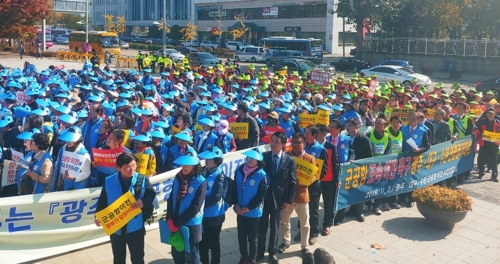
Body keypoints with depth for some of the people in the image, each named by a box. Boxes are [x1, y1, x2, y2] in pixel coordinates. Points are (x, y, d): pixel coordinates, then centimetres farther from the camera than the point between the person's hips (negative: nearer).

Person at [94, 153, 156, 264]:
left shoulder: (142, 180, -11)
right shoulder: (109, 181, -8)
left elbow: (152, 194, -4)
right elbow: (102, 200, 1)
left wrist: (143, 202, -23)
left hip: (136, 228, -1)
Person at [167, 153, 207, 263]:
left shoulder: (201, 182, -15)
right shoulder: (178, 178, 0)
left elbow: (195, 207, -17)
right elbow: (171, 199, 3)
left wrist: (178, 222, -15)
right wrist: (170, 219, -9)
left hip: (191, 225, -4)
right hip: (175, 224, 5)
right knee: (177, 254, 18)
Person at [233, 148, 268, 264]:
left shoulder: (262, 175, -17)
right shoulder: (239, 170, -4)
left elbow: (260, 196, -15)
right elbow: (235, 188, 3)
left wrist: (247, 209, -15)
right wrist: (236, 204, -7)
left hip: (254, 213, -4)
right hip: (240, 211, 4)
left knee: (252, 238, 12)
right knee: (241, 236, 17)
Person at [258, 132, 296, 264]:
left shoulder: (289, 160, -6)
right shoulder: (263, 156, -5)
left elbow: (293, 182, -3)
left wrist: (289, 200, -6)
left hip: (278, 198, 0)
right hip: (263, 196, 0)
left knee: (274, 227, 14)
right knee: (262, 226, 10)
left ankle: (272, 252, 31)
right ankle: (260, 251, 27)